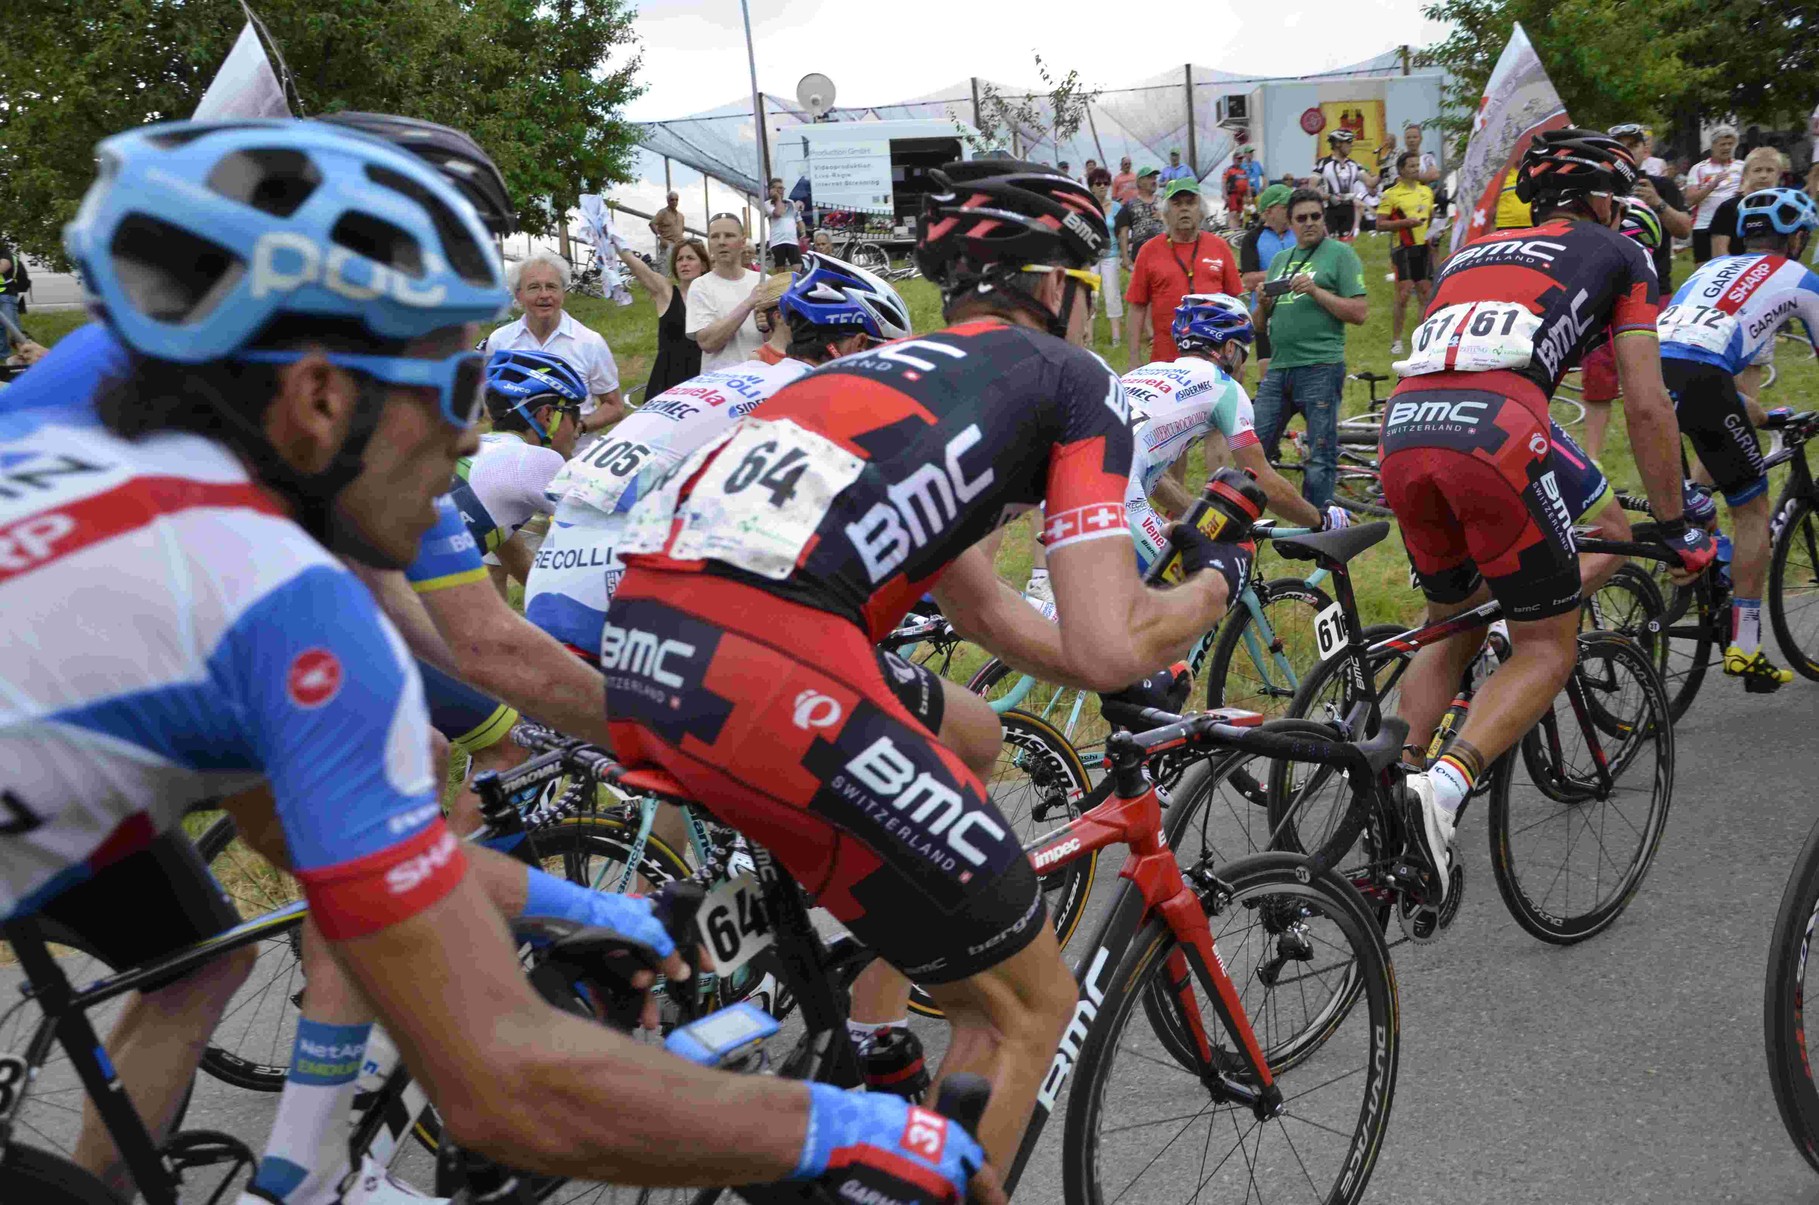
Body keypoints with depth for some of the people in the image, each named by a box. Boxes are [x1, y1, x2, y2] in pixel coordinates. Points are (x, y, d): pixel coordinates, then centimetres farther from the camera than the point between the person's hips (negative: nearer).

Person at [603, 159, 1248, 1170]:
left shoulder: (898, 365, 33)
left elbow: (980, 608, 37)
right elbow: (1108, 647, 4)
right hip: (766, 679, -8)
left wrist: (1148, 671, 42)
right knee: (1027, 1010, 10)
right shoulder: (1075, 376, 12)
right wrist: (1215, 585, 23)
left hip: (638, 654, 8)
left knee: (965, 729, 34)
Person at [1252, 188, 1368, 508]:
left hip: (1320, 369, -6)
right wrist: (1264, 302, 0)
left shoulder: (1340, 254, 2)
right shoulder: (1280, 259, 19)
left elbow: (1360, 313, -7)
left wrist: (1315, 291, -14)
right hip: (1278, 369, 6)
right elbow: (1261, 322, 21)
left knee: (1321, 458, -2)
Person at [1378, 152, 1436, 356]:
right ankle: (1396, 340, 0)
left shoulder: (1427, 191, 15)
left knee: (1427, 294, 6)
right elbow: (1380, 224, -9)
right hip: (1403, 249, -6)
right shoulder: (1391, 194, -4)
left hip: (1424, 248, 6)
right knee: (1403, 295, -9)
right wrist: (1405, 222, -18)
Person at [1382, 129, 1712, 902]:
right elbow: (1646, 407, 13)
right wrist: (1676, 529, 21)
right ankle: (1442, 786, -16)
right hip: (1495, 436, -5)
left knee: (1451, 626, 24)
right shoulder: (1619, 255, 21)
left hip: (1403, 431, 5)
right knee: (1547, 649, 8)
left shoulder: (1471, 252, 35)